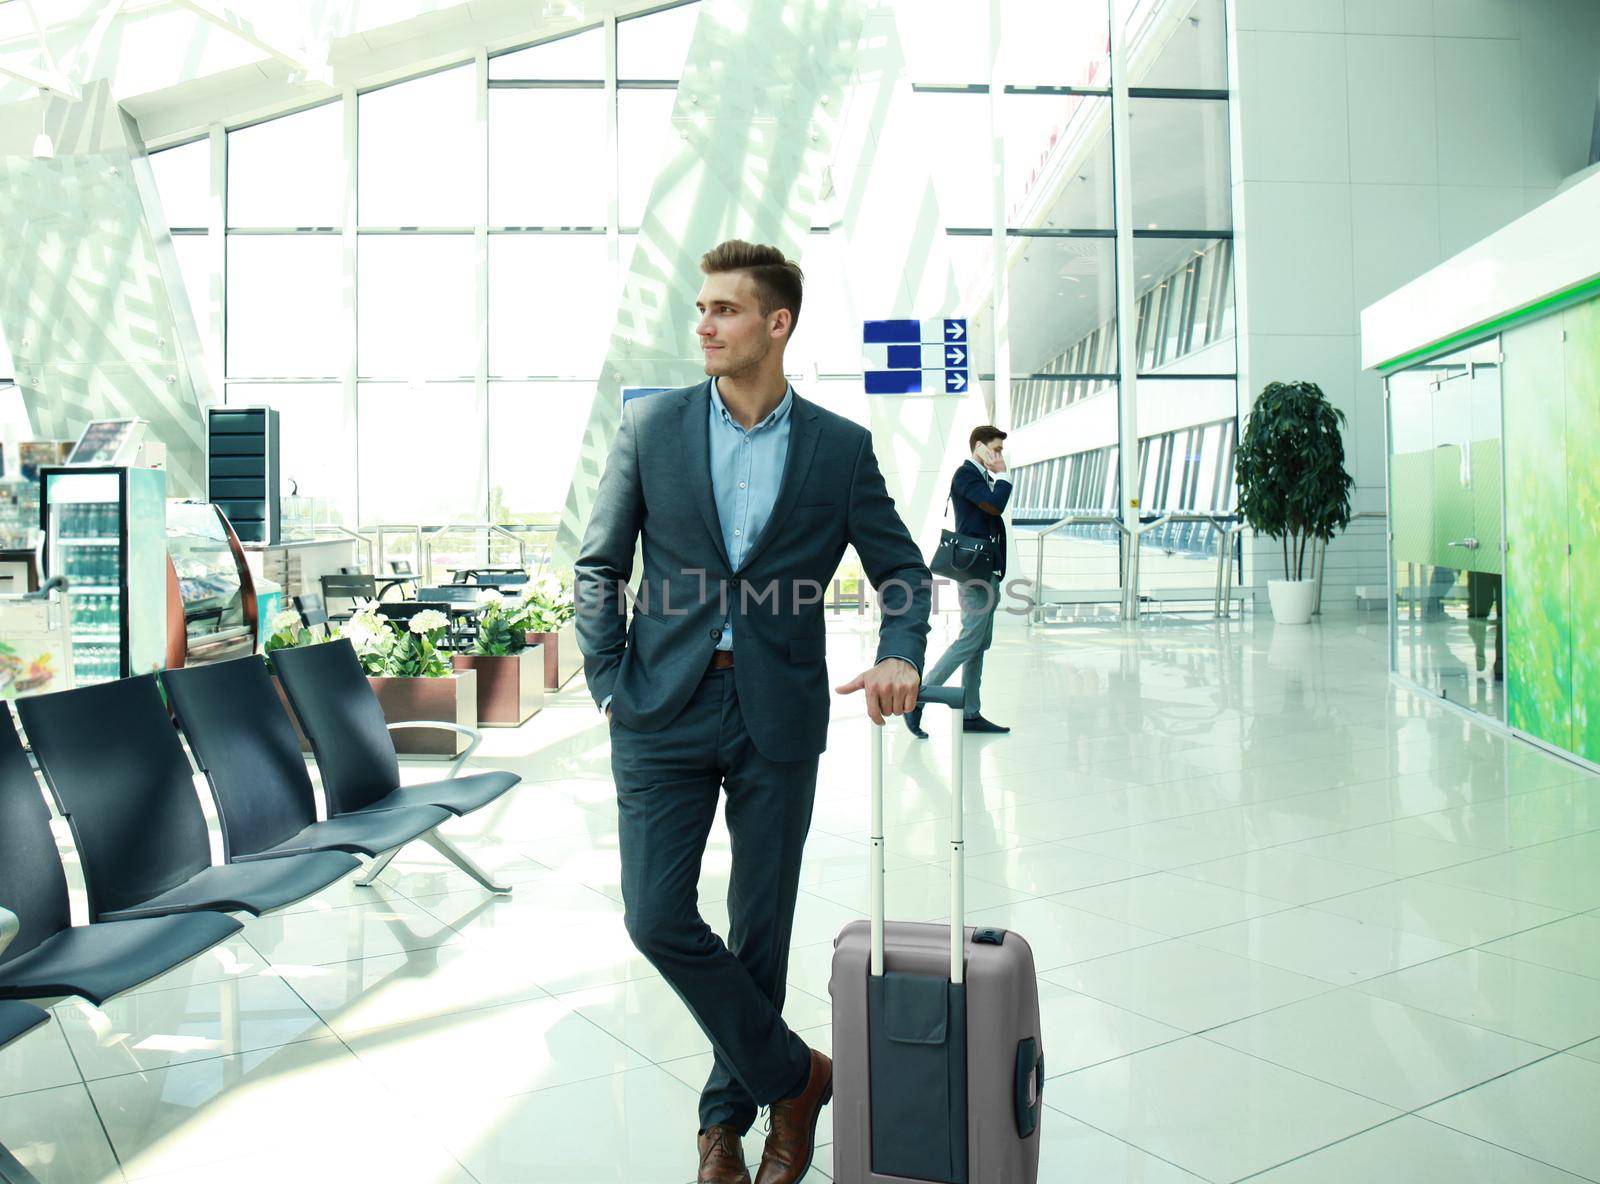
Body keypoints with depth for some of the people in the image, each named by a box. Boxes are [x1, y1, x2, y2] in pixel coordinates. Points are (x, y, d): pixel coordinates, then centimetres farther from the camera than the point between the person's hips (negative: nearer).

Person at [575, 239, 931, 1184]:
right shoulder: (652, 425, 4)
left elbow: (903, 571, 7)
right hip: (666, 706, 1)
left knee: (761, 929, 9)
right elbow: (600, 564, 7)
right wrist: (609, 680, -3)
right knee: (657, 917, -4)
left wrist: (901, 655, -12)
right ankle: (793, 1074, 20)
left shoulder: (841, 447, 2)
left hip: (780, 715, 0)